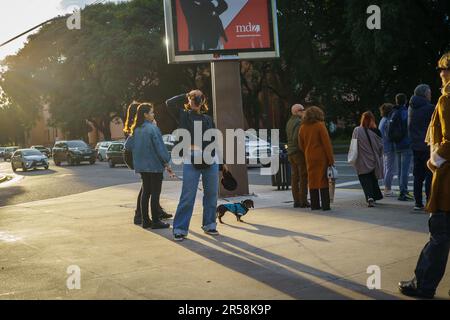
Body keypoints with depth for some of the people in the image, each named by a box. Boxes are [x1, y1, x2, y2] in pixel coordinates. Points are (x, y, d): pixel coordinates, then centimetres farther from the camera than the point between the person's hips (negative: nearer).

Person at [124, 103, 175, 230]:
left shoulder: (136, 130, 6)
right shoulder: (152, 128, -15)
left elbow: (127, 145, 9)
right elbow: (160, 147, -15)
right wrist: (167, 163, -9)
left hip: (142, 166, 7)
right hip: (155, 165, -7)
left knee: (145, 192, 12)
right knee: (155, 193, -1)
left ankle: (145, 220, 15)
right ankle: (156, 221, 3)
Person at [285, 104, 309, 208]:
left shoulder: (289, 122, 15)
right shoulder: (299, 122, -13)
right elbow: (296, 138, -21)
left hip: (290, 152, 9)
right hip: (299, 151, -9)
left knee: (295, 177, 9)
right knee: (303, 177, -6)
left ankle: (296, 201, 10)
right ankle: (303, 201, -7)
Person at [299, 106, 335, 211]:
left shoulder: (302, 127, 8)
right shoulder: (320, 125, -8)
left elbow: (301, 145, 13)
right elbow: (326, 143, -10)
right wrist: (331, 158, -7)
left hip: (309, 158, 5)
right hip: (321, 157, -5)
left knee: (312, 180, 9)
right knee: (323, 180, -3)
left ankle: (314, 205, 11)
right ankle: (325, 205, -4)